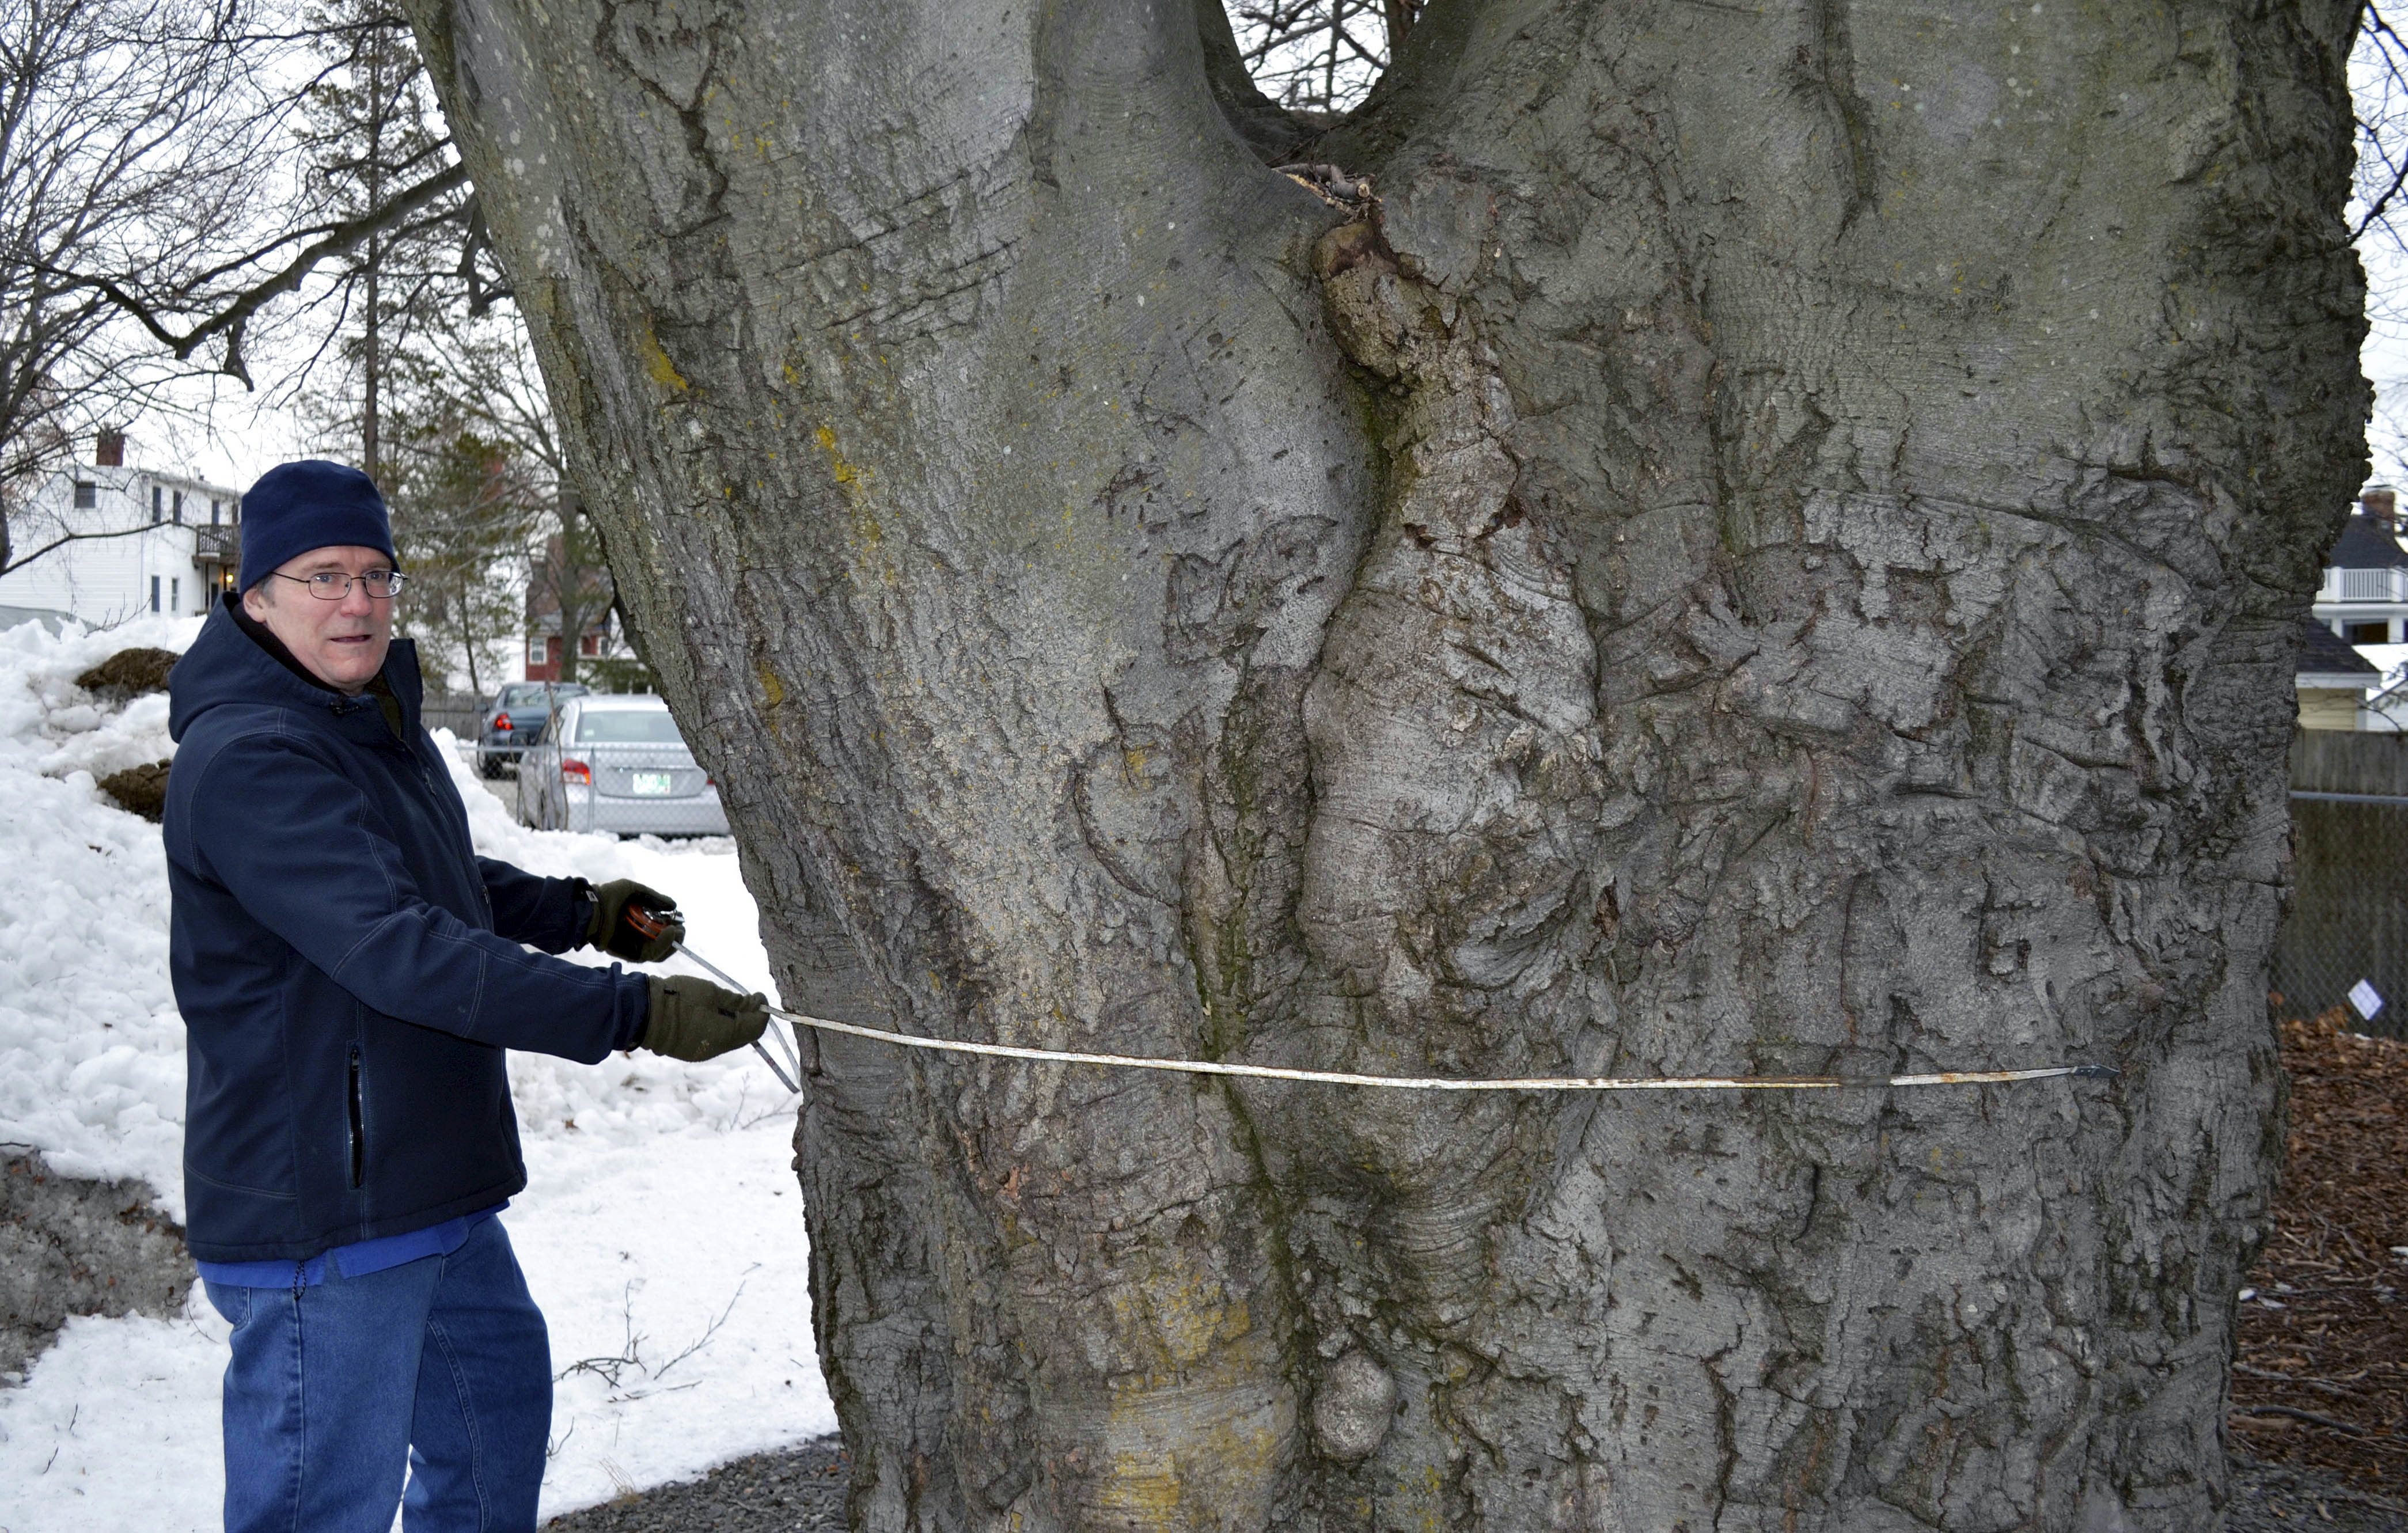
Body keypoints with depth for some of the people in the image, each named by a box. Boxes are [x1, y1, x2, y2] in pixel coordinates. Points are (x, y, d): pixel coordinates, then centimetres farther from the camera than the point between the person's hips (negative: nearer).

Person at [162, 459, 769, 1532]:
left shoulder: (375, 720, 12)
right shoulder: (246, 759, -22)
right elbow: (400, 951, -33)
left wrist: (579, 911, 18)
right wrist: (631, 1014, -35)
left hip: (428, 1186, 10)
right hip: (319, 1219, -10)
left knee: (500, 1381, 27)